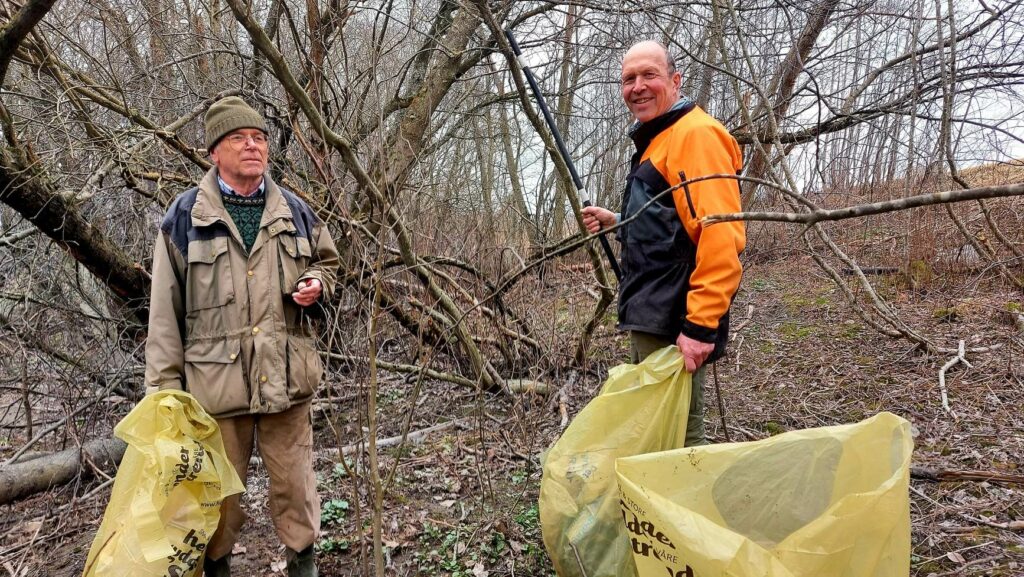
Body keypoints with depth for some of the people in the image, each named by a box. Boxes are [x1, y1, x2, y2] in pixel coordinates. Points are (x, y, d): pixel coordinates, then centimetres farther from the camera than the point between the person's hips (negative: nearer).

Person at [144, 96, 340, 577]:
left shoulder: (295, 211, 6)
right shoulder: (185, 216, -2)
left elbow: (326, 261, 22)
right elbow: (165, 309, -2)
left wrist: (316, 284, -3)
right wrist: (166, 385, -4)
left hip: (286, 377, 2)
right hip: (216, 382, -2)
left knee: (294, 481, 13)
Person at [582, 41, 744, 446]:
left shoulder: (696, 134, -13)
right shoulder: (655, 141, 19)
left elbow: (719, 236, -23)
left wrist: (700, 325, -26)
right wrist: (617, 222, 16)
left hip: (675, 326, -11)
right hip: (650, 321, 11)